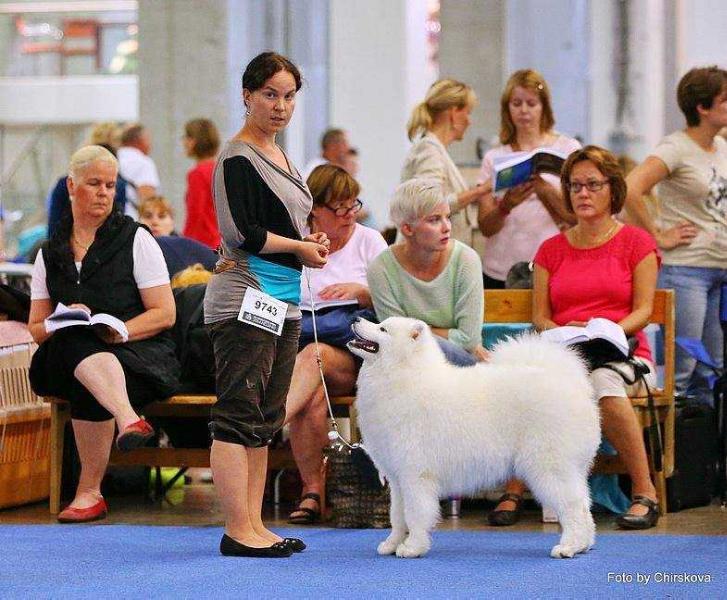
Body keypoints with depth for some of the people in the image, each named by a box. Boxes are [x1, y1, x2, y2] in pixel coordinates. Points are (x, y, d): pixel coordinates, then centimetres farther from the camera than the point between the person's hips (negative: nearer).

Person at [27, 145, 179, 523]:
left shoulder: (135, 240, 6)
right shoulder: (50, 254, 16)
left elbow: (165, 314, 0)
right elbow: (36, 329, 14)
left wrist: (119, 331, -17)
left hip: (140, 353, -2)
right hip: (68, 357, 2)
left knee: (89, 388, -37)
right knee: (80, 343, -37)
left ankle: (89, 492, -33)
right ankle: (129, 420, -62)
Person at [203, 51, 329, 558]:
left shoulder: (279, 157, 18)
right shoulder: (237, 159, -10)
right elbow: (242, 232, -17)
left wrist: (311, 243, 7)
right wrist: (302, 248, -7)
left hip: (283, 302, 10)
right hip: (246, 298, -10)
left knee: (266, 420, 11)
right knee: (239, 416, -8)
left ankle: (254, 525, 15)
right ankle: (237, 531, -8)